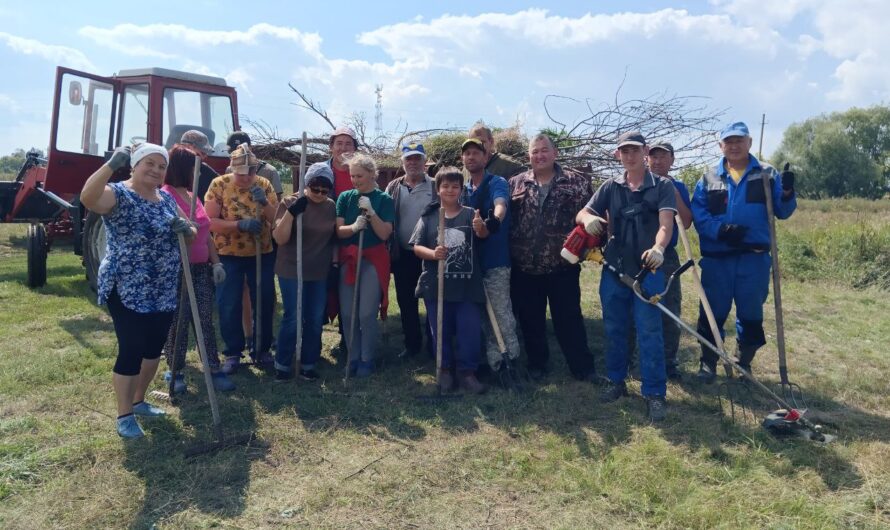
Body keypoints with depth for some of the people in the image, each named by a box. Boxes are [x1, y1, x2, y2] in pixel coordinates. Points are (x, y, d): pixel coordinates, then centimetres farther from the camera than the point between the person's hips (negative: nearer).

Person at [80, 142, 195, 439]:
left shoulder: (167, 199, 10)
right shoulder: (118, 195, -11)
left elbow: (190, 233, 15)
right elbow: (87, 198, -33)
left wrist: (185, 229, -8)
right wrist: (112, 164, -38)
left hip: (163, 292, 8)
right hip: (127, 291, -7)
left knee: (154, 348, 16)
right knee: (131, 351, -4)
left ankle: (139, 401, 35)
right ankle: (124, 416, 13)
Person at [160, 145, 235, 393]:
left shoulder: (193, 196, 17)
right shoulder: (165, 196, -7)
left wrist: (216, 262, 11)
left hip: (201, 268, 7)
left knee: (206, 319, 6)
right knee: (177, 322, 1)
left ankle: (214, 369, 10)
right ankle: (174, 372, 14)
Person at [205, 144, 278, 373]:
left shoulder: (264, 185, -1)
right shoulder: (219, 184, -8)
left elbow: (277, 219, -4)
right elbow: (210, 222, -13)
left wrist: (264, 202, -23)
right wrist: (239, 224, -27)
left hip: (262, 254, 2)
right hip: (228, 255, -2)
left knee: (265, 303, 8)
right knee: (229, 306, 3)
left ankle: (262, 349, 25)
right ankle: (233, 352, 19)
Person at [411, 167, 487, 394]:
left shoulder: (470, 214, 2)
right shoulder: (429, 217, 4)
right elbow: (416, 247, 1)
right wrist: (433, 253, -19)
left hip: (468, 285, 0)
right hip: (436, 285, 1)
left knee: (470, 330, 2)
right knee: (441, 330, 12)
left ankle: (467, 371, 17)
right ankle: (444, 369, 29)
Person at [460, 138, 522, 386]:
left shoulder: (497, 183, -5)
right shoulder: (463, 191, 15)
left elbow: (500, 206, -27)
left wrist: (492, 223, -49)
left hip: (496, 260, -6)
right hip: (472, 261, 6)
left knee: (502, 315, -10)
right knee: (484, 317, 10)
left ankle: (509, 362, 0)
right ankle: (495, 364, 19)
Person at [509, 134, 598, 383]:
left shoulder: (577, 182, 2)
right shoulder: (516, 183, 9)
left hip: (563, 266, -2)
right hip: (524, 267, 2)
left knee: (569, 318, 6)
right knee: (530, 320, 12)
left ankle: (583, 368, 19)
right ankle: (537, 365, 28)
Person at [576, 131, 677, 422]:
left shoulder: (662, 186, -2)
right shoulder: (610, 187, 8)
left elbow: (666, 223, -16)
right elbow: (582, 213, 1)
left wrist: (658, 248, -37)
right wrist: (588, 218, -25)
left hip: (647, 270, -3)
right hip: (613, 269, 4)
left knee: (650, 332, -3)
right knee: (613, 329, 12)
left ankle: (654, 393, 6)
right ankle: (616, 381, 28)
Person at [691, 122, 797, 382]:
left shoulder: (767, 174, 7)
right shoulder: (709, 178, 7)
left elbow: (782, 212, 4)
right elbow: (697, 214, -2)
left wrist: (787, 194, -17)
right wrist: (720, 230, -19)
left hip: (754, 258, 1)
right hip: (716, 258, 0)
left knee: (751, 313, 10)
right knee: (712, 312, 6)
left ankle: (744, 364, 26)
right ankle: (708, 362, 20)